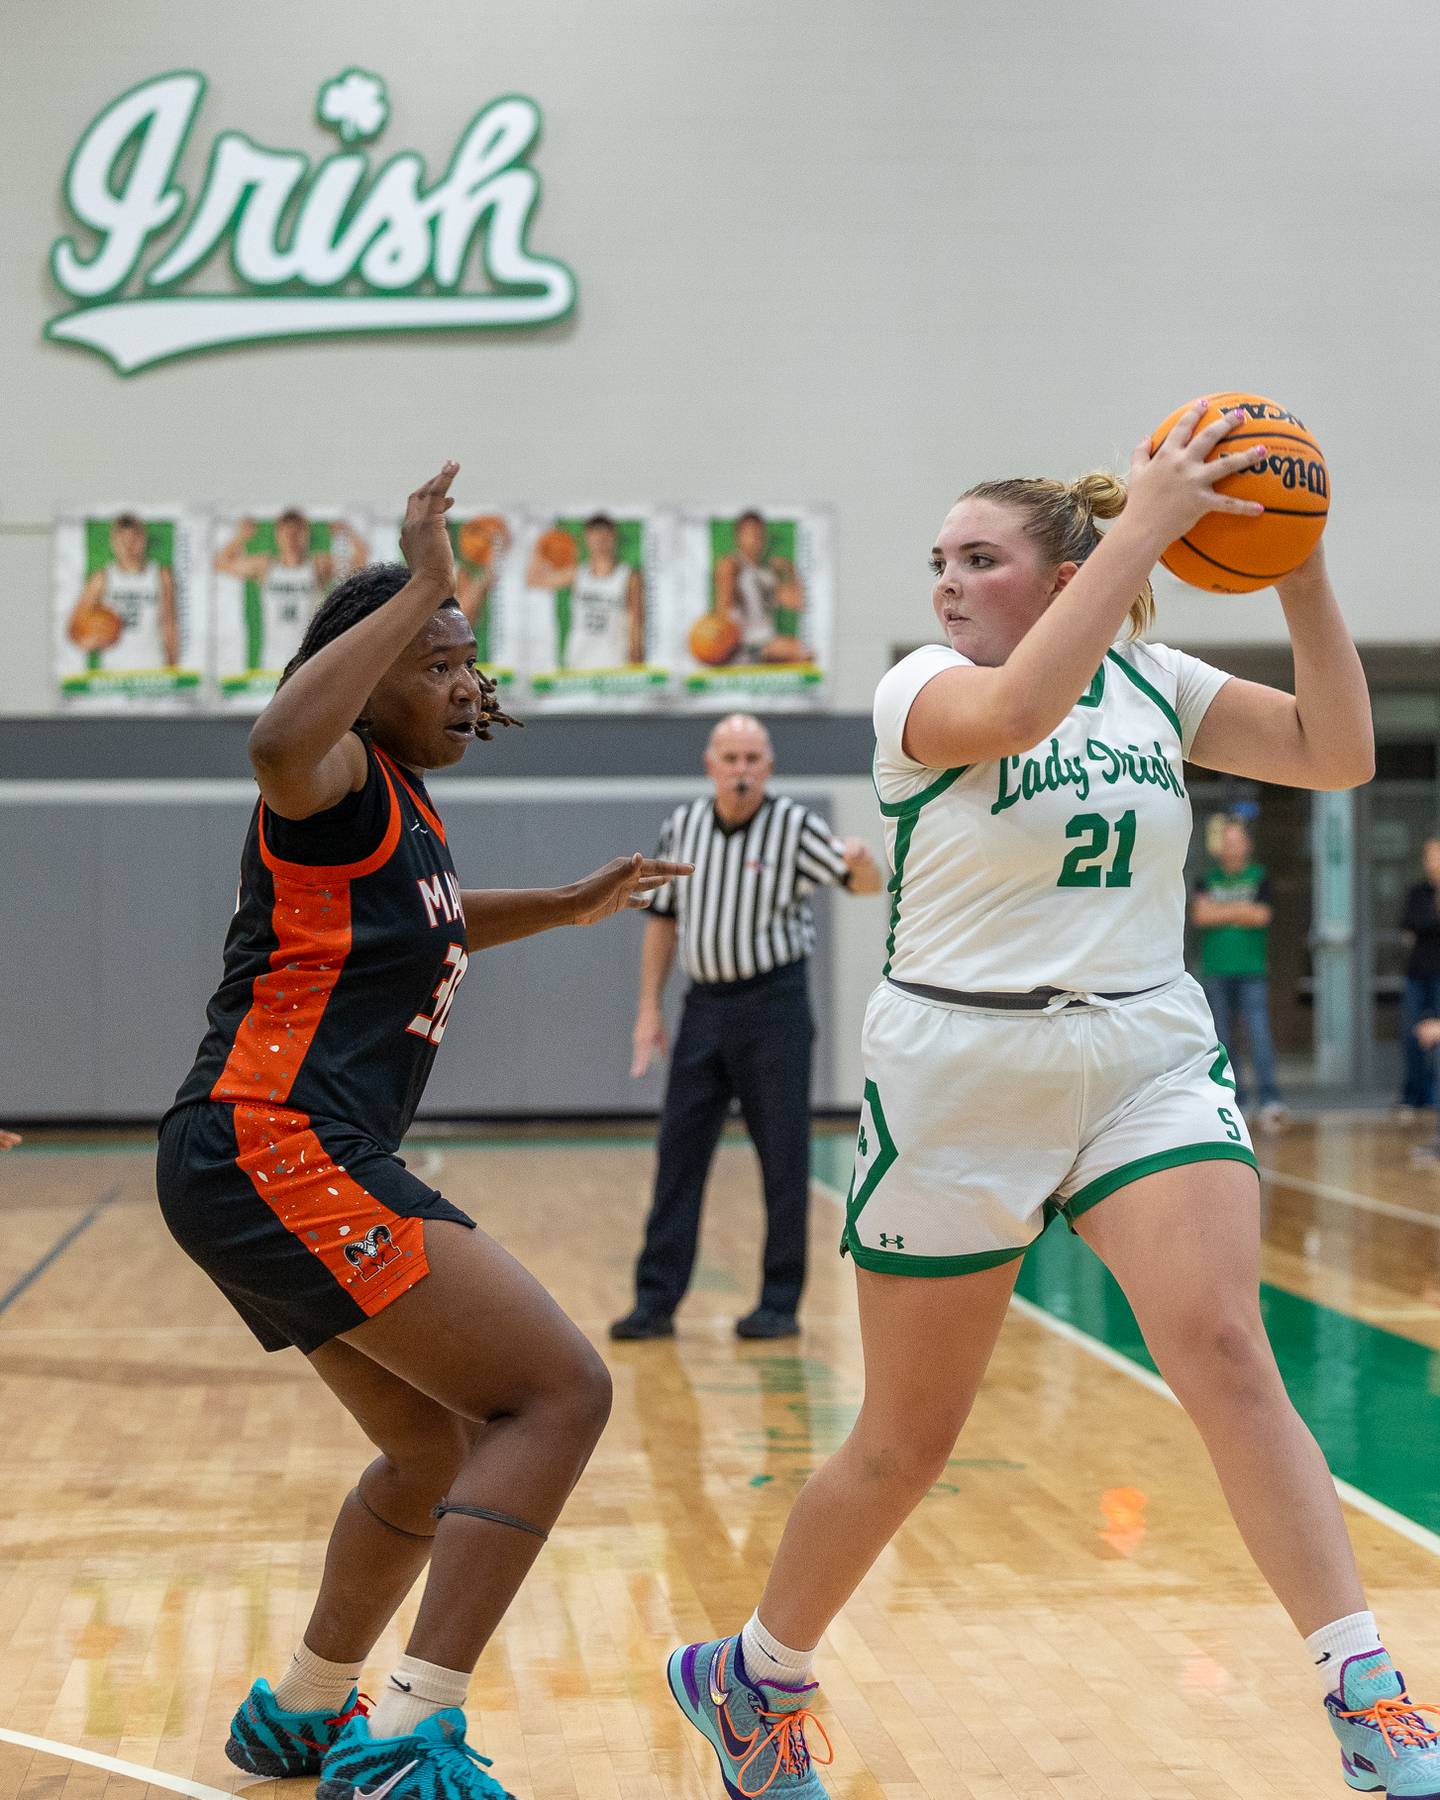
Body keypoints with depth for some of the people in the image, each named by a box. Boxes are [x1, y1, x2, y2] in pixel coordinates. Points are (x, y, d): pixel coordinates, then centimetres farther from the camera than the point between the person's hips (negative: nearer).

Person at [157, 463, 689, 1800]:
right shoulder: (343, 778, -9)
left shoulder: (403, 802, 20)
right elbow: (279, 743, -36)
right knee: (560, 1393, -15)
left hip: (279, 1166, 11)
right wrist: (419, 590, -30)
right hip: (278, 1149, -11)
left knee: (438, 1454, 24)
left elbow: (430, 923, 42)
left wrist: (576, 904, 31)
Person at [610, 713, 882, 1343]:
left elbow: (865, 885, -12)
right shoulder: (682, 825, 5)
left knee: (783, 1157, 0)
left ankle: (780, 1303, 10)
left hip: (773, 1005, -4)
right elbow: (663, 919, 12)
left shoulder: (795, 825, -6)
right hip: (704, 1003, 4)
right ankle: (656, 1301, 10)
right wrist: (649, 1007, 9)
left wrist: (861, 863, -36)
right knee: (678, 1151, 4)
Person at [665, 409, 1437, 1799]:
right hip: (962, 1081, -2)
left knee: (1224, 1352, -20)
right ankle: (752, 1676, 30)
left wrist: (1299, 578, -11)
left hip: (1150, 1068, 3)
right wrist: (1145, 522, -29)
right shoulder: (919, 689, -6)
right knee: (906, 1440, 7)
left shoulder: (1150, 683, 6)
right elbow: (1018, 708, -30)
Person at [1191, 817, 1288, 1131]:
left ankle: (1269, 1099, -20)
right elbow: (1200, 915, -5)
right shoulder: (1207, 879, 11)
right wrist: (1241, 910, -6)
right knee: (1221, 1040, 6)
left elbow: (1262, 916, -8)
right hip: (1215, 973, 3)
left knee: (1258, 1034, -14)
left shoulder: (1260, 878, 6)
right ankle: (1232, 1098, 15)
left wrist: (1220, 912, -4)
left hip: (1252, 972, -2)